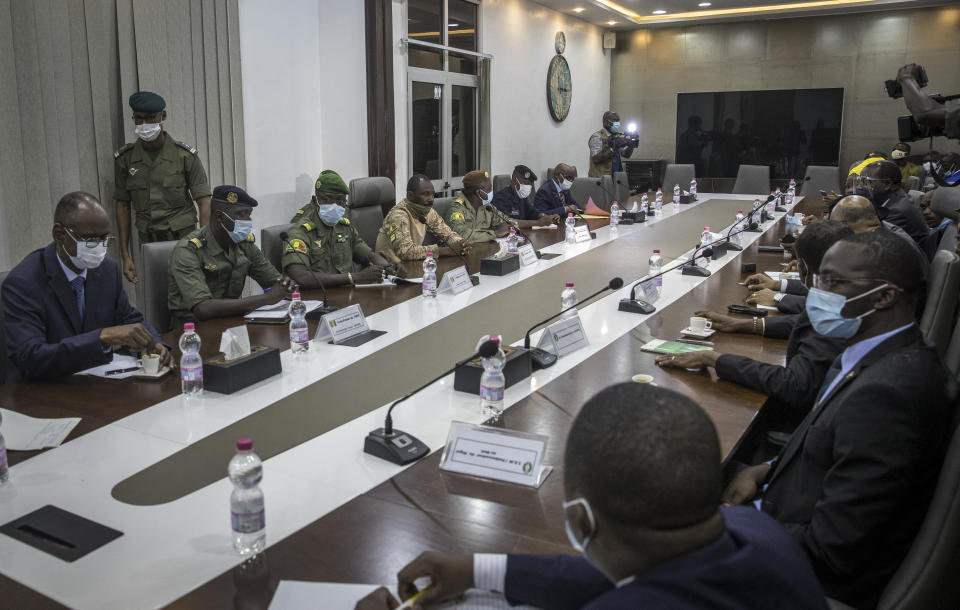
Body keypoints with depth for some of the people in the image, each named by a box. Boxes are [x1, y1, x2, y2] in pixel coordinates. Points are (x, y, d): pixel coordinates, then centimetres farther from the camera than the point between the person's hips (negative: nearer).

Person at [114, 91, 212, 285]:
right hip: (148, 243, 2)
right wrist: (125, 256, 4)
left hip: (184, 239, -2)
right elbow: (123, 206, 8)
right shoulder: (125, 158, 3)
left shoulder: (185, 155, -5)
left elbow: (204, 203, -6)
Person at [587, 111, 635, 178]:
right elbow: (596, 158, -20)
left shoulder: (617, 137, 14)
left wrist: (631, 146, -7)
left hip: (616, 177, 7)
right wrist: (612, 149, -25)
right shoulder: (597, 136, -9)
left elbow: (626, 155, 13)